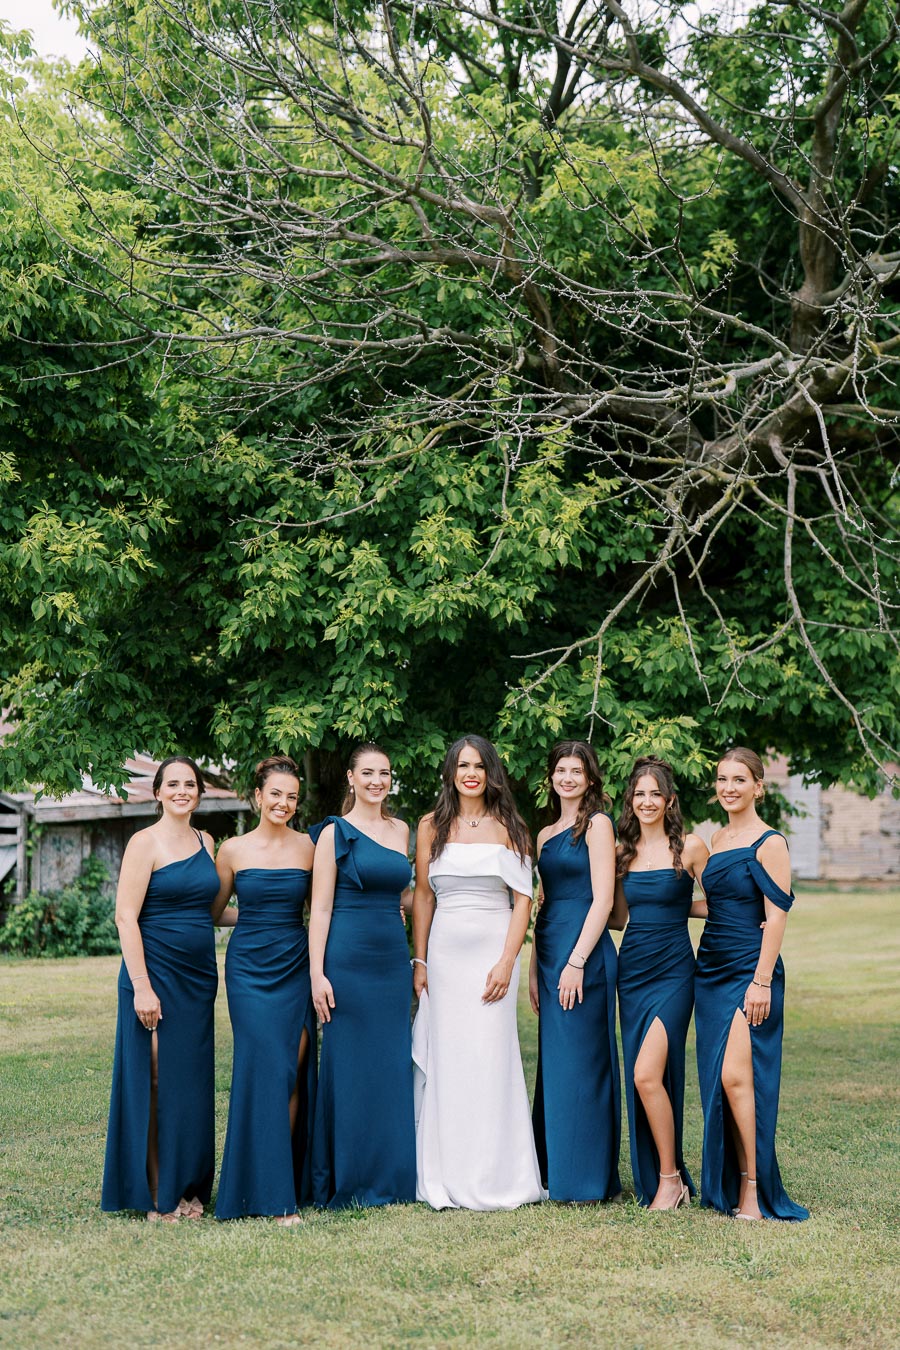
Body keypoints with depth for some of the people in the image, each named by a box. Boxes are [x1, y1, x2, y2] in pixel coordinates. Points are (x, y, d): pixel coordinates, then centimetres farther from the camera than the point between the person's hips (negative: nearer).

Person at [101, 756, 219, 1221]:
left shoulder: (205, 843, 12)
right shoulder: (145, 843, -8)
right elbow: (126, 917, -13)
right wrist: (142, 987, -18)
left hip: (198, 977, 6)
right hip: (157, 975, -6)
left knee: (193, 1082, 10)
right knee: (157, 1082, -1)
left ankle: (188, 1187, 21)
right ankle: (158, 1197, 8)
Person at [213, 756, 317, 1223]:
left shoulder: (307, 847, 4)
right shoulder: (233, 850, 1)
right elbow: (213, 913, 11)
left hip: (296, 966, 2)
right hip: (250, 968, -2)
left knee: (294, 1074, -1)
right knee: (265, 1071, -8)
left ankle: (290, 1180, 10)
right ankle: (273, 1195, -3)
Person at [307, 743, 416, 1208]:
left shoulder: (400, 830, 12)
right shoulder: (335, 832, -4)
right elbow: (320, 907, -7)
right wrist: (317, 974, -14)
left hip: (393, 961, 5)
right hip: (348, 962, -5)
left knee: (393, 1069, 8)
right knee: (348, 1069, 0)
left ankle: (391, 1179, 17)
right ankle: (345, 1184, 10)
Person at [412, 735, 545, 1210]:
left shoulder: (508, 827, 2)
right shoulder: (432, 826, 8)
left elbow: (523, 899, 0)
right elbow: (422, 896, 10)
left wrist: (506, 962, -9)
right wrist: (419, 961, 5)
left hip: (493, 950, -2)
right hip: (444, 951, 2)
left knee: (490, 1057, -3)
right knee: (445, 1059, 3)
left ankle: (495, 1179, 6)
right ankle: (448, 1180, 11)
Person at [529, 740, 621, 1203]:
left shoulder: (597, 824, -5)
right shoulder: (546, 834, 17)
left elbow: (602, 899, -12)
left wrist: (576, 962, -17)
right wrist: (534, 969, 15)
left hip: (584, 954, -8)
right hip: (550, 954, 8)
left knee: (580, 1062, -5)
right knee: (553, 1064, 11)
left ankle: (588, 1177, 3)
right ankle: (556, 1171, 19)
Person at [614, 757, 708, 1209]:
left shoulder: (690, 847, -4)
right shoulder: (624, 852, 11)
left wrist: (677, 907, -1)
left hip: (673, 970, -5)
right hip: (631, 969, 5)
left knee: (647, 1074, -16)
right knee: (639, 1078, 7)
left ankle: (671, 1180, -1)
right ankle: (655, 1180, 19)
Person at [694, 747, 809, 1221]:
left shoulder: (769, 843, -7)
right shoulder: (717, 840, 14)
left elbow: (776, 915, -12)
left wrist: (762, 981, -18)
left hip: (750, 971, -7)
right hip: (711, 969, 7)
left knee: (735, 1075, -15)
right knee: (716, 1079, 6)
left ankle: (753, 1187, -6)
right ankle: (728, 1186, 13)